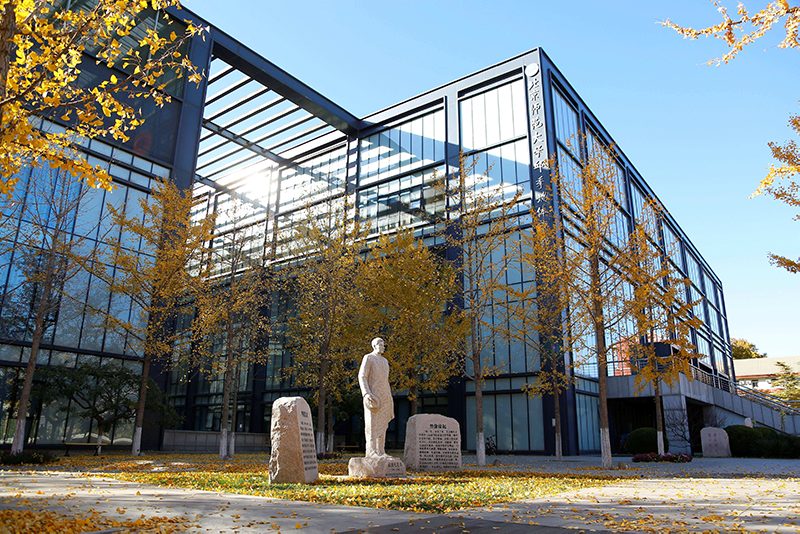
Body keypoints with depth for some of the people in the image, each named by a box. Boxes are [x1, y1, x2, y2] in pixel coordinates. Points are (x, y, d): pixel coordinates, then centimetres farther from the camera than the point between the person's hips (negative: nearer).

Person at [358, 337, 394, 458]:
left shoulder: (385, 361, 21)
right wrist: (366, 393, -23)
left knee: (382, 424, 5)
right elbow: (362, 377, -10)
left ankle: (381, 451, 7)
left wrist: (389, 397, 19)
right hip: (373, 396, -8)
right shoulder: (368, 358, -2)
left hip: (384, 397, 8)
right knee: (372, 424, -10)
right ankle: (371, 452, -10)